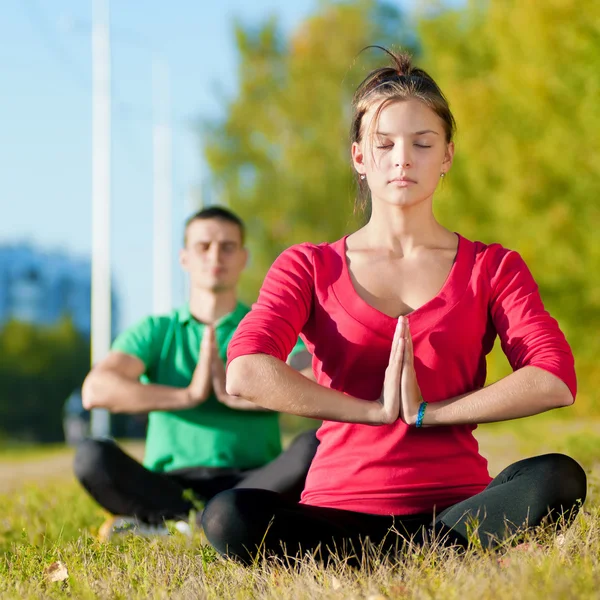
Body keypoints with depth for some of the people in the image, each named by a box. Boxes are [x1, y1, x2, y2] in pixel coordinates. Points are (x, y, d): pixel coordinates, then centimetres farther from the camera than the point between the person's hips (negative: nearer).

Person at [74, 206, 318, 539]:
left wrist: (236, 395, -11)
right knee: (91, 456, -27)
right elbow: (95, 390, -5)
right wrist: (188, 395, -10)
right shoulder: (155, 331, 14)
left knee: (313, 448, -31)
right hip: (171, 483, 0)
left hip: (251, 483, 0)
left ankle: (157, 523, -32)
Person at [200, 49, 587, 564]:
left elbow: (555, 381, -7)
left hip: (457, 503, 0)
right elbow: (245, 373, -9)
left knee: (558, 480, -32)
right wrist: (375, 409, -11)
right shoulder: (309, 268, 11)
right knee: (228, 517, -32)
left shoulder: (492, 268, 11)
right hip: (340, 509, 0)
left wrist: (426, 411, -12)